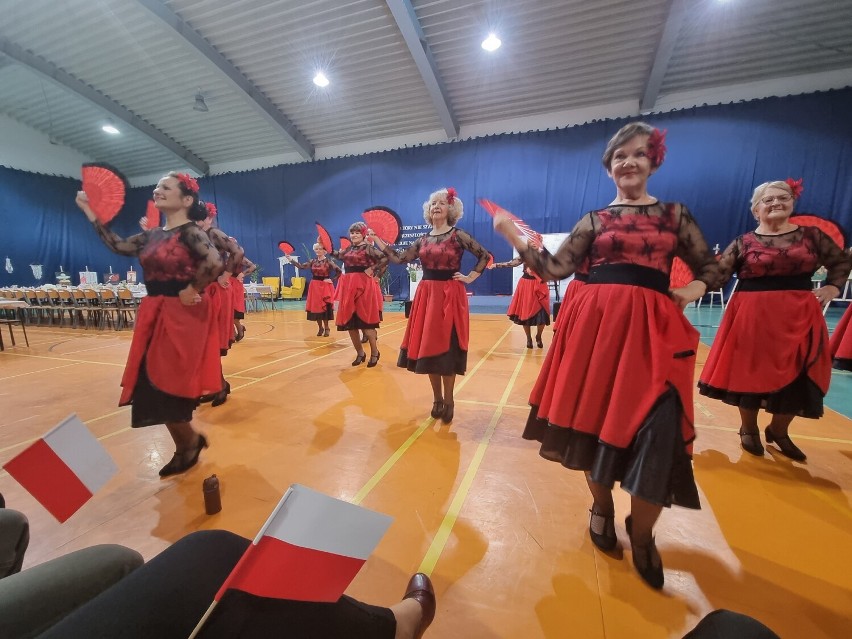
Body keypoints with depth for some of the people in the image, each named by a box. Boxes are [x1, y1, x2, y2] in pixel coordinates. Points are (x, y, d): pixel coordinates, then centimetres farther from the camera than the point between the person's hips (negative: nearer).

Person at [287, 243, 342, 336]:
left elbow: (339, 271, -10)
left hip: (325, 287, -4)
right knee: (315, 307, 7)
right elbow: (302, 266, -5)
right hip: (315, 286, 5)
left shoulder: (328, 262, -7)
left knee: (325, 307, -4)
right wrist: (291, 260, -13)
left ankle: (326, 328, 11)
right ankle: (320, 328, 21)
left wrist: (332, 280, -12)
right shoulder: (312, 261, 6)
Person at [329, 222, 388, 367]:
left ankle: (374, 353, 12)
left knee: (365, 320, -4)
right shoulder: (348, 249, 14)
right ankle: (360, 353, 22)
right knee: (349, 322, 7)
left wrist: (372, 269, -12)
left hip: (363, 286, -7)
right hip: (347, 286, 7)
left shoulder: (368, 248, -6)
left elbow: (385, 259, -15)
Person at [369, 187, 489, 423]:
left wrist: (470, 277, -5)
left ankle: (448, 401, 12)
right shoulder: (422, 240, 11)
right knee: (427, 347, 6)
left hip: (450, 296, -5)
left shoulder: (458, 235, -2)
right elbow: (400, 258, 6)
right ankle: (437, 399, 21)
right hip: (426, 295, 5)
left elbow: (485, 255, 0)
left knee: (446, 347, -4)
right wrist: (377, 240, 8)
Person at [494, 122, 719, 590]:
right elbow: (555, 268, 0)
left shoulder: (675, 214, 14)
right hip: (595, 322, 0)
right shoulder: (594, 220, 11)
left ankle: (641, 531, 19)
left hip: (653, 327, 1)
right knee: (596, 417, 4)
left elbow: (710, 267, 20)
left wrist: (696, 288, -2)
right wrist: (513, 236, -7)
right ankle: (601, 507, 32)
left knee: (656, 426, -8)